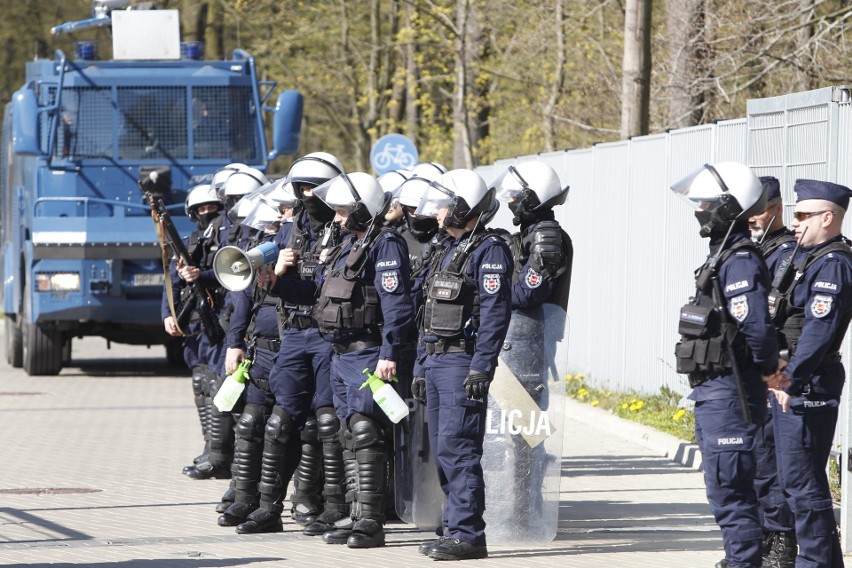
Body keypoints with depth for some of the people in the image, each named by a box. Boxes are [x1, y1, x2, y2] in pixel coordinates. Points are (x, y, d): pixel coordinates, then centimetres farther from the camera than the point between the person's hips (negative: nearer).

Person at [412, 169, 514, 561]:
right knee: (442, 451, 9)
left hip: (463, 362, -10)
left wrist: (481, 367, -25)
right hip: (436, 362, 10)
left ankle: (468, 535, -13)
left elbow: (495, 312, -18)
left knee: (457, 448, -13)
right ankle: (455, 529, 14)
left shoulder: (489, 251, -9)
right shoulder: (447, 252, 21)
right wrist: (421, 368, 21)